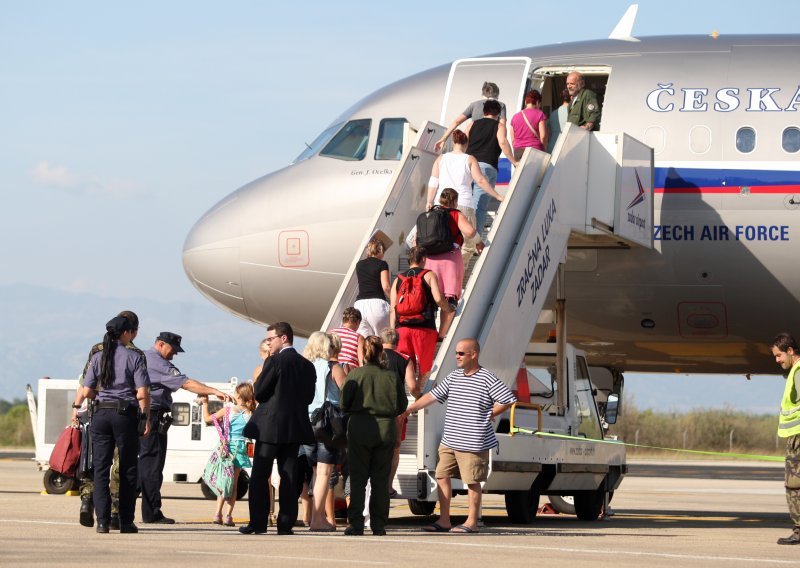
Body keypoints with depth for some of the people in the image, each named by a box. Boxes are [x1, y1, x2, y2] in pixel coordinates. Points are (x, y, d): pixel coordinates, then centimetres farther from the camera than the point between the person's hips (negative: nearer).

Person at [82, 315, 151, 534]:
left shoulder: (98, 357, 5)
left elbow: (87, 391, 3)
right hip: (126, 415, -2)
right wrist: (146, 419, -2)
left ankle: (103, 521, -2)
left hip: (101, 415, 2)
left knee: (101, 468, 5)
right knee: (127, 469, 6)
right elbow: (143, 393, -10)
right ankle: (126, 522, 6)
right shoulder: (134, 357, -4)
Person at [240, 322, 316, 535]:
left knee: (259, 476, 0)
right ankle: (286, 523, 3)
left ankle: (258, 522, -3)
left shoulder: (275, 361, -11)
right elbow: (309, 397, 11)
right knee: (289, 476, 7)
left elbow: (259, 392, -10)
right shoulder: (307, 365, 8)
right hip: (295, 427, 6)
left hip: (270, 425, -6)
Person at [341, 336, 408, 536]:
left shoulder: (355, 374, -6)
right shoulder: (391, 376, -1)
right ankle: (379, 525, 7)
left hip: (359, 429, -2)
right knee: (381, 480, 8)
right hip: (385, 429, 2)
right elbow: (402, 405, 4)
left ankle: (356, 524, -2)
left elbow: (344, 404, -5)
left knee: (357, 479, 3)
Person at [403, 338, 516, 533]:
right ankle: (444, 520, 12)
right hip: (449, 442, 7)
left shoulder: (487, 379, -9)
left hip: (473, 444, -7)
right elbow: (433, 396, 15)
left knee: (472, 482, 0)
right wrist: (409, 409, 12)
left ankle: (471, 522, 8)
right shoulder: (453, 377, 11)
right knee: (442, 477, 5)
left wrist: (489, 415, -8)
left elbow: (509, 400, -10)